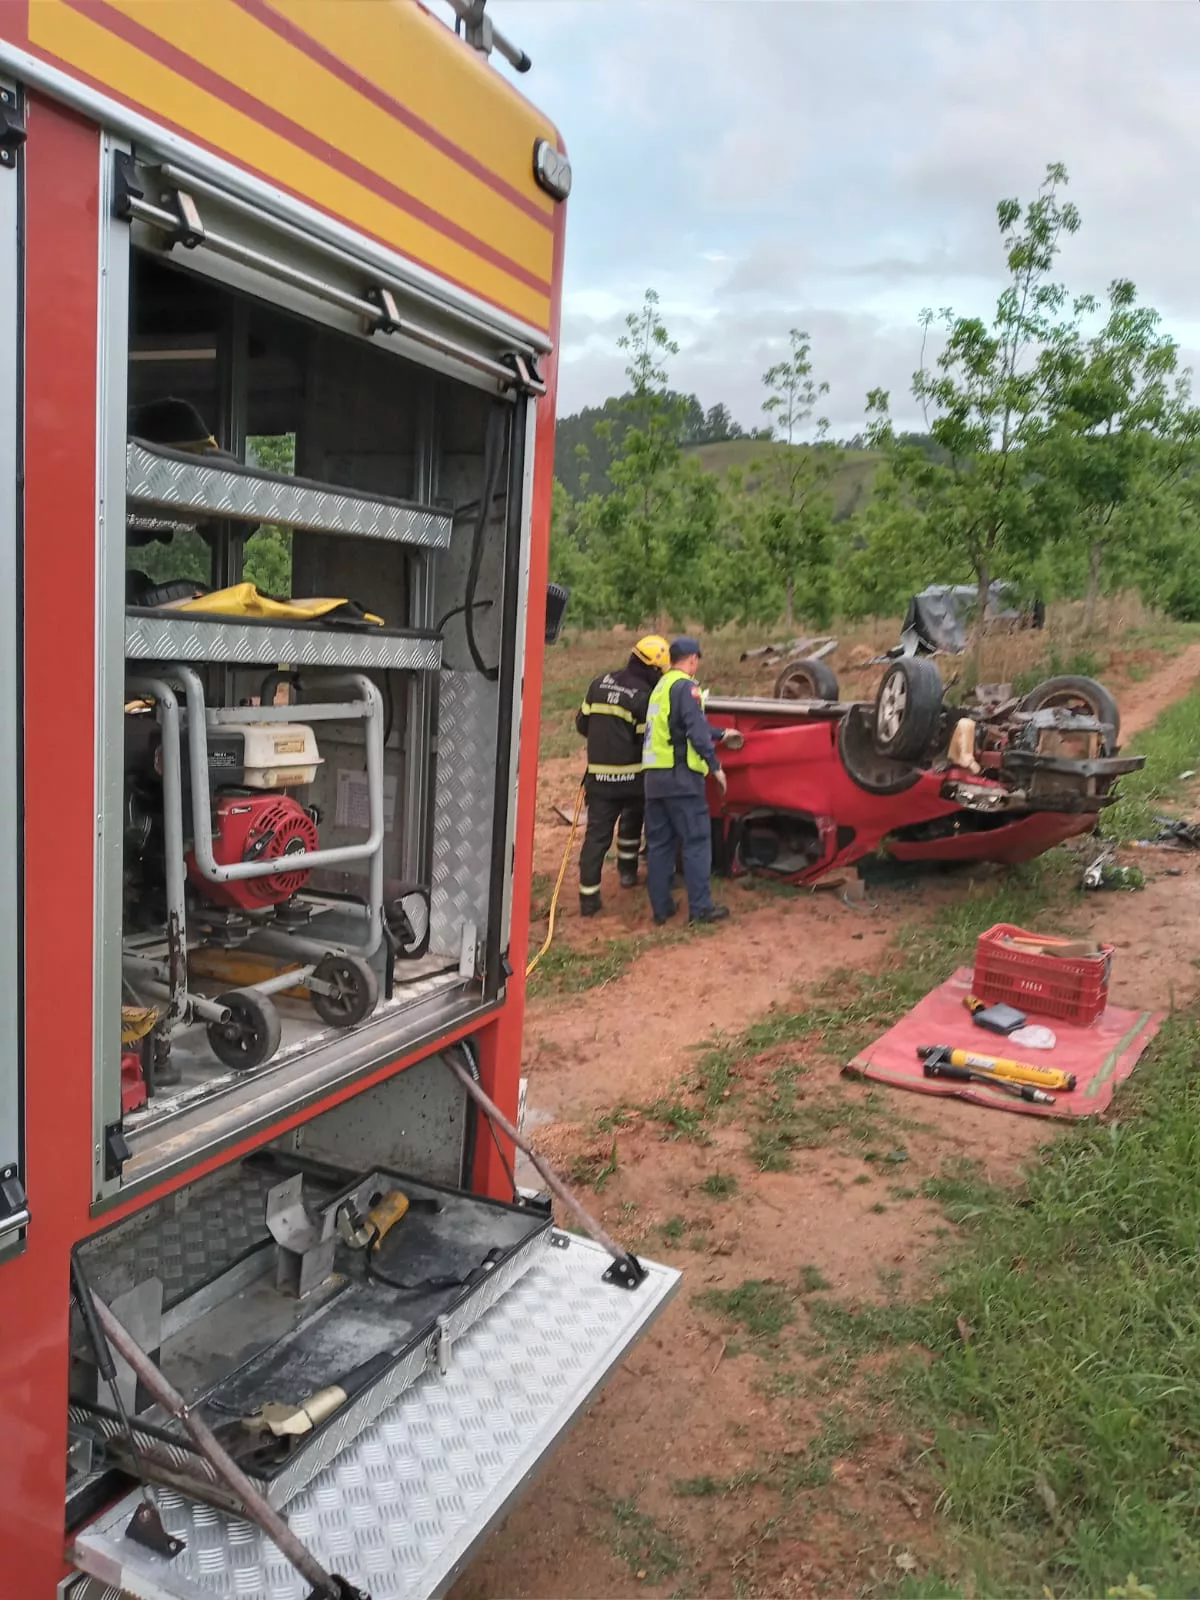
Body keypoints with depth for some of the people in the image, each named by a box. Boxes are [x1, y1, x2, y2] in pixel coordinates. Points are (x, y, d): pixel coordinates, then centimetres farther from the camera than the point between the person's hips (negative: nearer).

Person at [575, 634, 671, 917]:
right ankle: (627, 871, 34)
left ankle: (588, 896, 0)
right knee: (631, 819, 26)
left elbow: (582, 723, 13)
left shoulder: (599, 684, 6)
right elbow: (648, 741, -12)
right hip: (631, 776, -3)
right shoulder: (644, 696, -12)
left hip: (598, 774, 4)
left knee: (596, 833, 3)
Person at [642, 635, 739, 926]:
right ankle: (700, 907, -2)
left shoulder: (660, 686, 21)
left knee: (659, 843, 10)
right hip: (680, 776, -9)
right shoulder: (686, 686, -7)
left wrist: (722, 734, 41)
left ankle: (661, 907, 15)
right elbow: (696, 730, -16)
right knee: (697, 841, -3)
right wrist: (715, 765, -10)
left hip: (653, 776, 9)